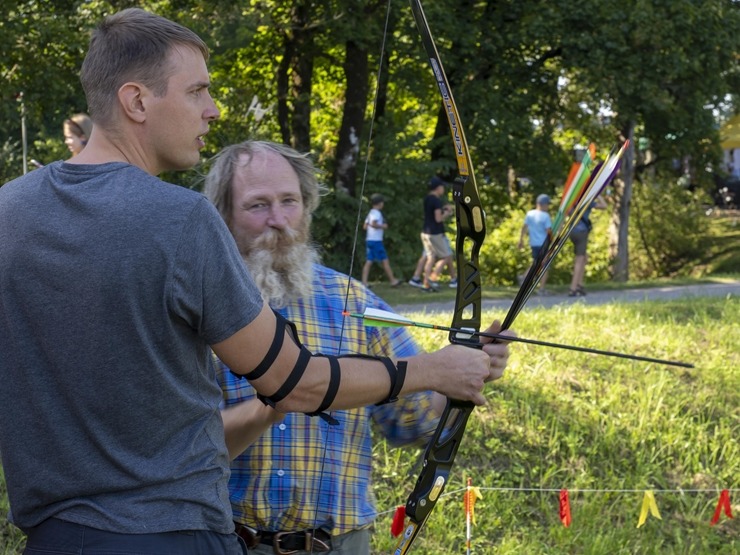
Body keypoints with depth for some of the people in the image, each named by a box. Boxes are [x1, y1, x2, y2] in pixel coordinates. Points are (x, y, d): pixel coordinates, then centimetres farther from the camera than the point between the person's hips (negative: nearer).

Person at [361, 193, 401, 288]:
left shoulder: (370, 213, 16)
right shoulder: (377, 213, -11)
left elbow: (365, 226, 16)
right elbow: (373, 224, -26)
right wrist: (382, 226, -11)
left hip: (369, 240, 9)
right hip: (376, 240, -9)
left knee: (369, 262, 3)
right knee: (385, 261, 0)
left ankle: (364, 282, -4)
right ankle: (393, 281, 6)